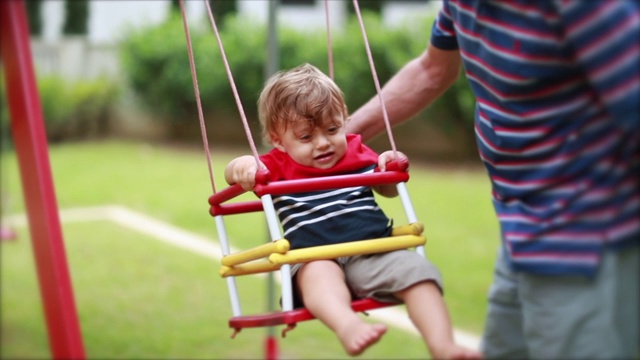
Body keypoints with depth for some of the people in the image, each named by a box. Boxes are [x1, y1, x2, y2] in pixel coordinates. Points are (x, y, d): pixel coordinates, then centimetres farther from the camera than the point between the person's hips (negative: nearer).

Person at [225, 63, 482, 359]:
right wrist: (242, 165, -26)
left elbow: (389, 190, 31)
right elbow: (232, 173, 0)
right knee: (319, 274, -39)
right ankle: (348, 326, -66)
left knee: (416, 269, -22)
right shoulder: (279, 167, 14)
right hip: (314, 257, -3)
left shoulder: (357, 152, 21)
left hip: (373, 251, 4)